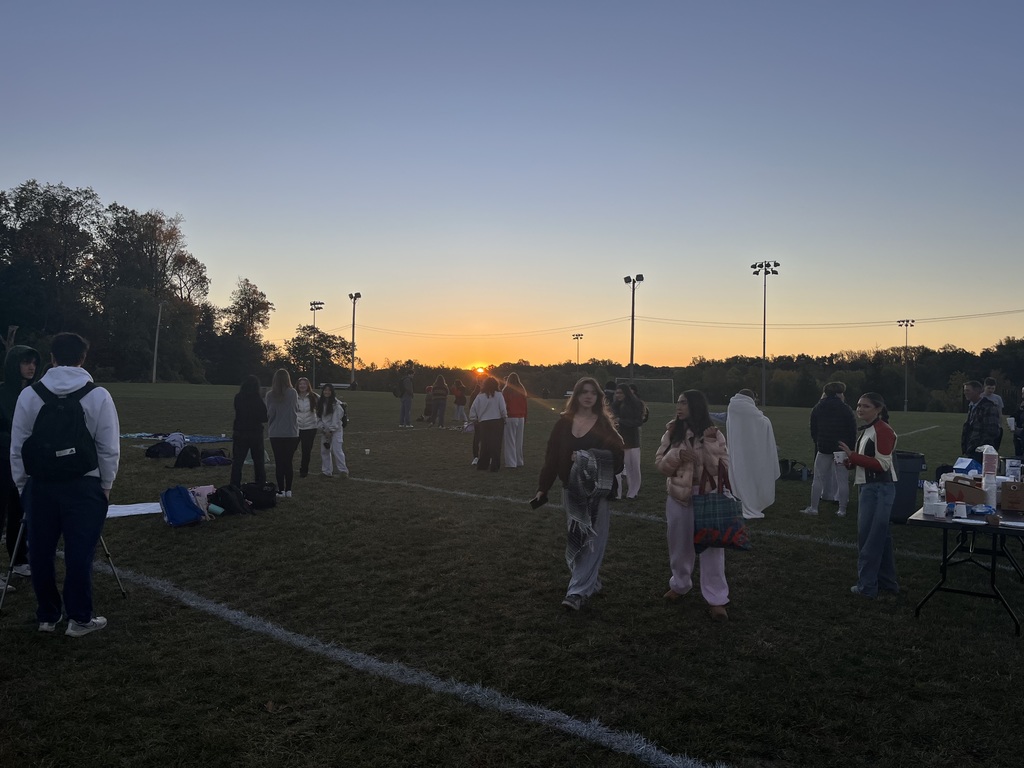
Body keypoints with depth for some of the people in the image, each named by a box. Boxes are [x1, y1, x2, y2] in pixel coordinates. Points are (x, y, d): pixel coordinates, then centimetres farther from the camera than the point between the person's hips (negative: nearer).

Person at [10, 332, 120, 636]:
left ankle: (47, 615, 25)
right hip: (84, 486, -2)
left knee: (41, 551, 14)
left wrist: (22, 485, 15)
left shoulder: (29, 394, 1)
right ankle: (80, 619, 11)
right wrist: (106, 486, 6)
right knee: (79, 553, 3)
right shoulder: (98, 395, -6)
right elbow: (109, 448, -5)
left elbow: (17, 447, 5)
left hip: (40, 485, 3)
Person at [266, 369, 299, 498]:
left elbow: (269, 413, -4)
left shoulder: (270, 395, -8)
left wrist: (269, 427, 13)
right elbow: (296, 410, 1)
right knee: (289, 462, 9)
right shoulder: (293, 393, -7)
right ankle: (288, 490, 10)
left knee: (279, 462, 7)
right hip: (292, 432, 1)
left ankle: (281, 490, 7)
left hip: (276, 433, -1)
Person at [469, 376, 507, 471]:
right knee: (496, 445, 2)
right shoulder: (498, 396, -6)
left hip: (483, 423, 2)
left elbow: (472, 409, 2)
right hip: (497, 422, -2)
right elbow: (503, 410, -8)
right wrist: (505, 417, 9)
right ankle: (494, 466, 2)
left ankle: (482, 465, 16)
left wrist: (474, 421, 13)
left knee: (484, 445, 12)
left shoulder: (480, 396, 1)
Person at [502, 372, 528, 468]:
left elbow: (504, 404, -6)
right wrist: (525, 419, 16)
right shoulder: (522, 390, 8)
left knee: (510, 441, -3)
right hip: (521, 417, 5)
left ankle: (511, 463, -5)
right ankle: (519, 461, 17)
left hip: (510, 418, -5)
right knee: (519, 441, 12)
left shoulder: (506, 390, -5)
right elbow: (525, 406, 10)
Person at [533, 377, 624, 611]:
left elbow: (616, 455, -7)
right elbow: (551, 457, 3)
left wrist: (588, 458, -19)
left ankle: (578, 592, -3)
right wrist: (542, 488, 1)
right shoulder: (564, 423, 3)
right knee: (575, 539, 11)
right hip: (571, 489, 3)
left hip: (597, 491, -3)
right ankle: (592, 583, 28)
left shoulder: (604, 425, -1)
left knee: (592, 541, -6)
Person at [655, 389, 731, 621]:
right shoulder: (672, 432, 1)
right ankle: (679, 585, 38)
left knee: (711, 547, 0)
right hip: (678, 497, 3)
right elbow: (660, 465, -1)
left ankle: (716, 599, 9)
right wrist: (676, 455, -19)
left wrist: (710, 443, -22)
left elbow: (720, 468, -12)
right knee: (679, 545, 17)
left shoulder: (714, 434, -6)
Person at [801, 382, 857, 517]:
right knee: (842, 480, 5)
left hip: (823, 447, 1)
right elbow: (853, 429, -3)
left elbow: (813, 430, 7)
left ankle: (813, 507, 7)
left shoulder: (817, 408, 3)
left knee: (818, 478, 8)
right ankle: (842, 509, 6)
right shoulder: (845, 409, -4)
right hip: (842, 448, -1)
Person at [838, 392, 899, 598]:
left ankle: (867, 586, 6)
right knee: (881, 536, 17)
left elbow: (882, 464, -21)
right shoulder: (868, 430, 14)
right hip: (869, 487, 10)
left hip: (878, 489, -10)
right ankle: (887, 581, 27)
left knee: (868, 537, -3)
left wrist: (852, 456, -22)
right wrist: (850, 461, 4)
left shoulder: (883, 431, -17)